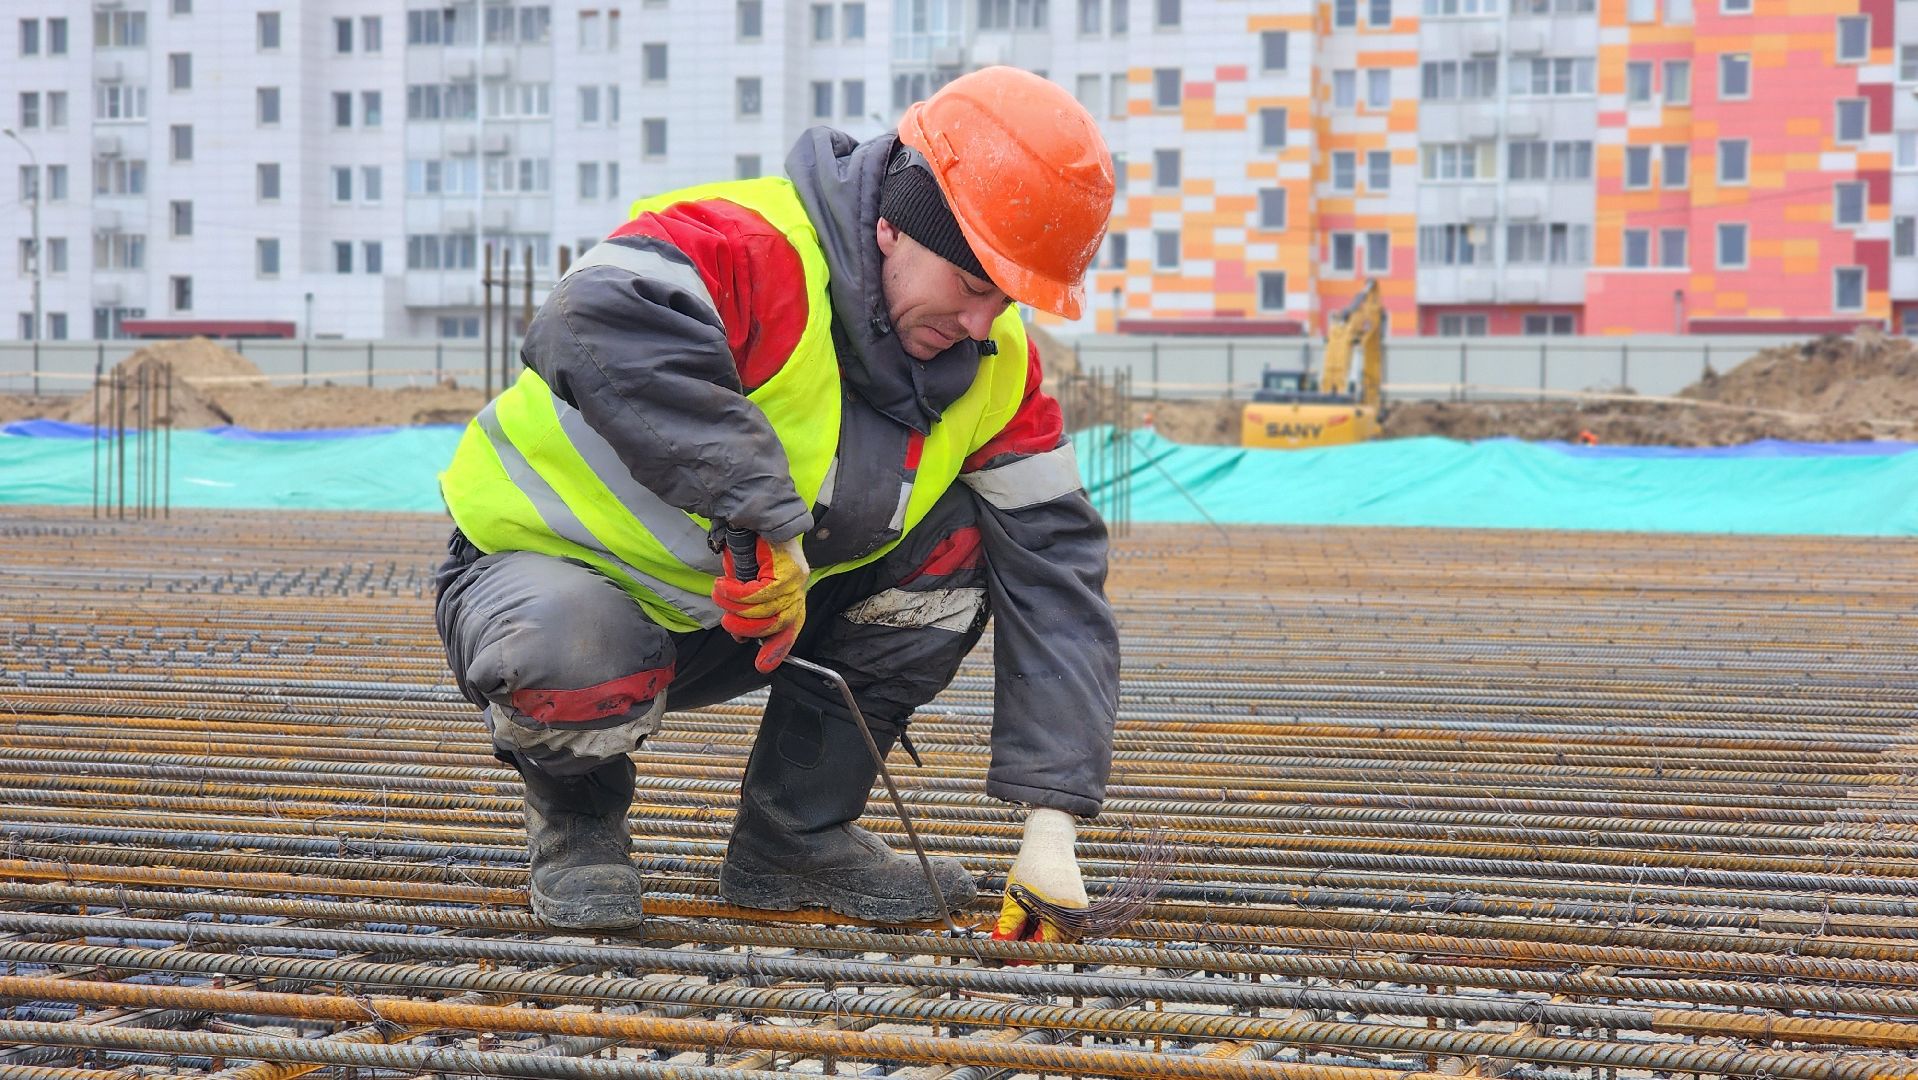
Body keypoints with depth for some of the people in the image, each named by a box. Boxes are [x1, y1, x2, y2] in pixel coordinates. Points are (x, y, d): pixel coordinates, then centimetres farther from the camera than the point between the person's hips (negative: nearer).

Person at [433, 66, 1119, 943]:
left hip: (742, 615, 6)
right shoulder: (754, 252, -29)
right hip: (548, 567, -6)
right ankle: (578, 818, -3)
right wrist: (766, 512, -51)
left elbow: (1054, 570, -7)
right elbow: (602, 327, -51)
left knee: (958, 543, -13)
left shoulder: (995, 364, -7)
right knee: (572, 654, -41)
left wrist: (1049, 827, -16)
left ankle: (794, 837, -1)